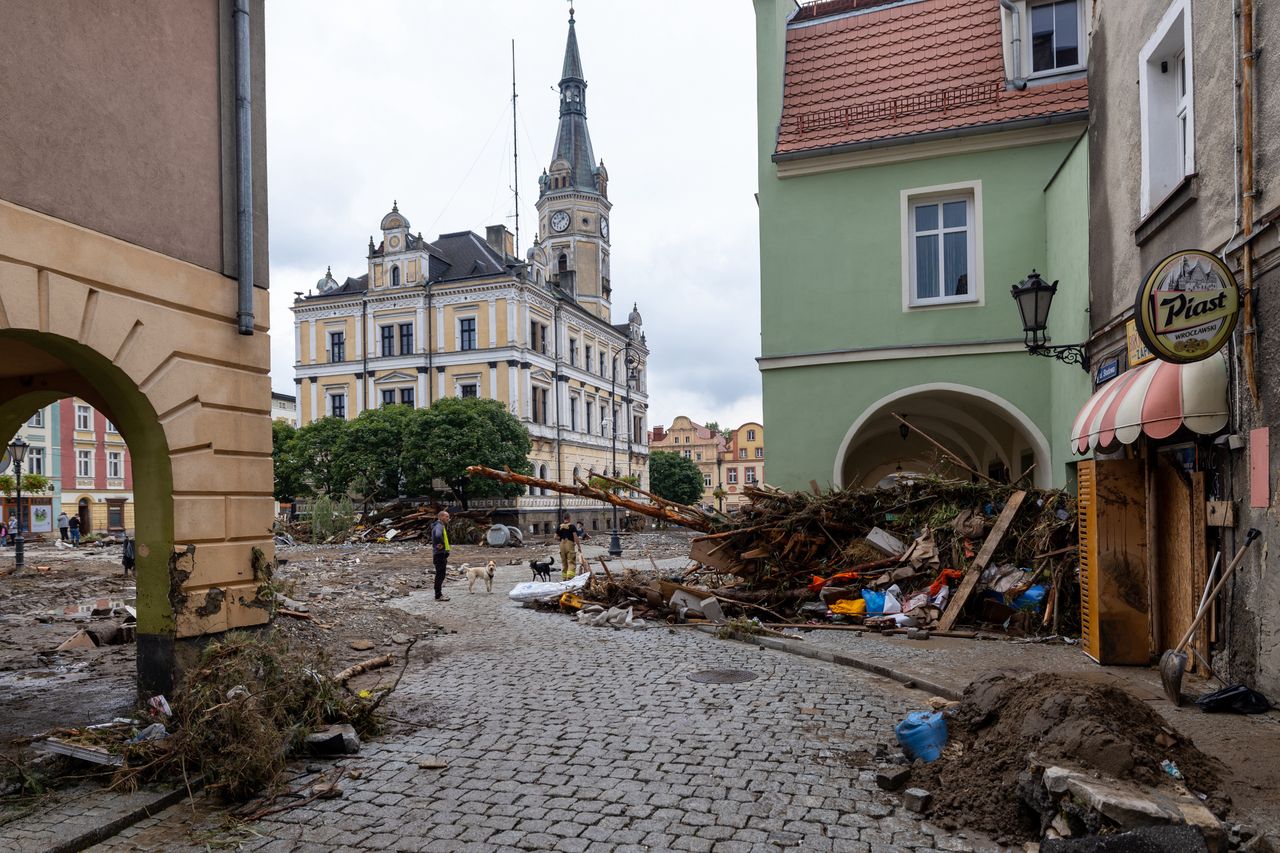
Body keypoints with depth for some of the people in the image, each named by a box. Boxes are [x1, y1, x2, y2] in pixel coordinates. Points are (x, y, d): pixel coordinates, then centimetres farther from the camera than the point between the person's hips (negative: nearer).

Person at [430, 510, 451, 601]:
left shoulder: (442, 526, 17)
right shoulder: (438, 526, -17)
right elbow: (438, 535, -39)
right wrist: (441, 545, -25)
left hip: (442, 554, 10)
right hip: (440, 554, -10)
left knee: (440, 575, 17)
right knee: (440, 575, -6)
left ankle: (439, 593, 25)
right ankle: (438, 596, -2)